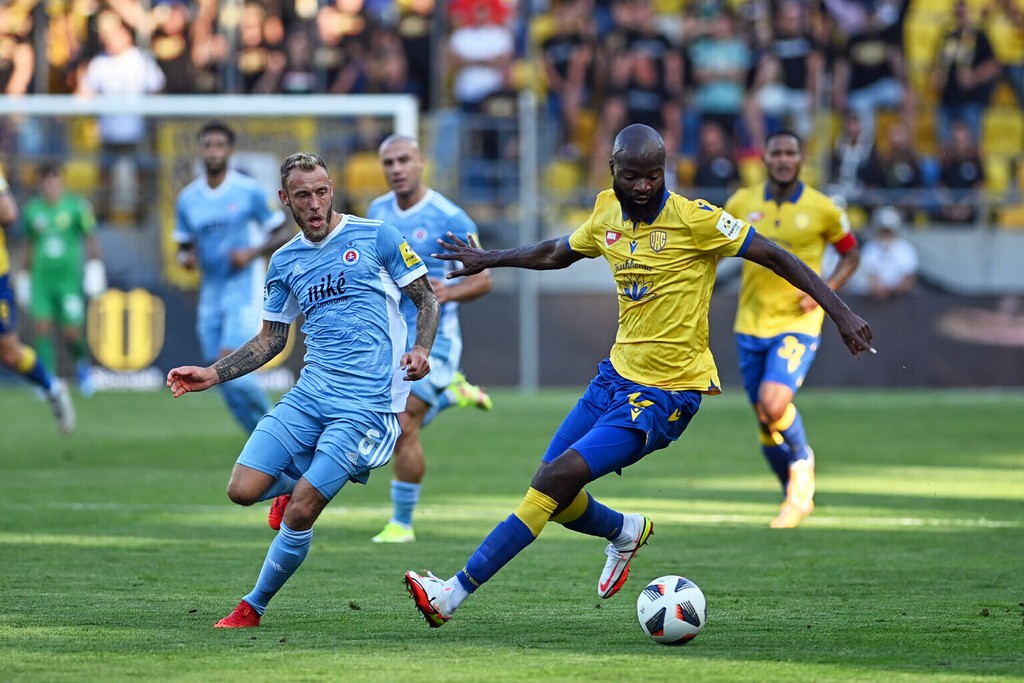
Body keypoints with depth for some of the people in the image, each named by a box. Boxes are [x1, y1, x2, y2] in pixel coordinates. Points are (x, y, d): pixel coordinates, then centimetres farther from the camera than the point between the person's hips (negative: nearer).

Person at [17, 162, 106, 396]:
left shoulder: (77, 205, -1)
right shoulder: (33, 209, 8)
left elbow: (91, 238, 0)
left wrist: (95, 266, -11)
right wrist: (23, 278, 21)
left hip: (69, 278, -2)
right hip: (41, 278, 2)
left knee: (70, 334, -4)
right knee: (42, 329, -10)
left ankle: (82, 364, 27)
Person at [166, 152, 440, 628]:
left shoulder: (374, 237, 0)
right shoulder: (285, 262, 13)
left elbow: (427, 298, 6)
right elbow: (271, 339, 21)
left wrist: (420, 349, -13)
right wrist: (212, 374, 10)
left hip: (367, 402, -5)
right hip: (310, 392, 5)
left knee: (299, 514, -12)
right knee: (242, 491, -9)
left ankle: (253, 608, 7)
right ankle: (301, 482, 24)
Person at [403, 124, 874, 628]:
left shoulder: (693, 219, -15)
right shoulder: (607, 214, 4)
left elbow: (774, 257, -12)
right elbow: (557, 254, 26)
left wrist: (841, 312, -18)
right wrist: (490, 260, 35)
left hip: (668, 392, -7)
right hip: (617, 374, 7)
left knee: (557, 479, -18)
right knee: (552, 494, 5)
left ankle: (455, 592, -16)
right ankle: (625, 533, 38)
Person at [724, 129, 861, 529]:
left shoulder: (821, 209, -4)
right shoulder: (742, 204, 3)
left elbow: (850, 254, 8)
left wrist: (824, 292, -7)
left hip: (797, 325, -3)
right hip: (751, 327, 4)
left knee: (773, 403, -24)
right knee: (766, 424, 7)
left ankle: (802, 461, 6)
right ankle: (797, 497, 29)